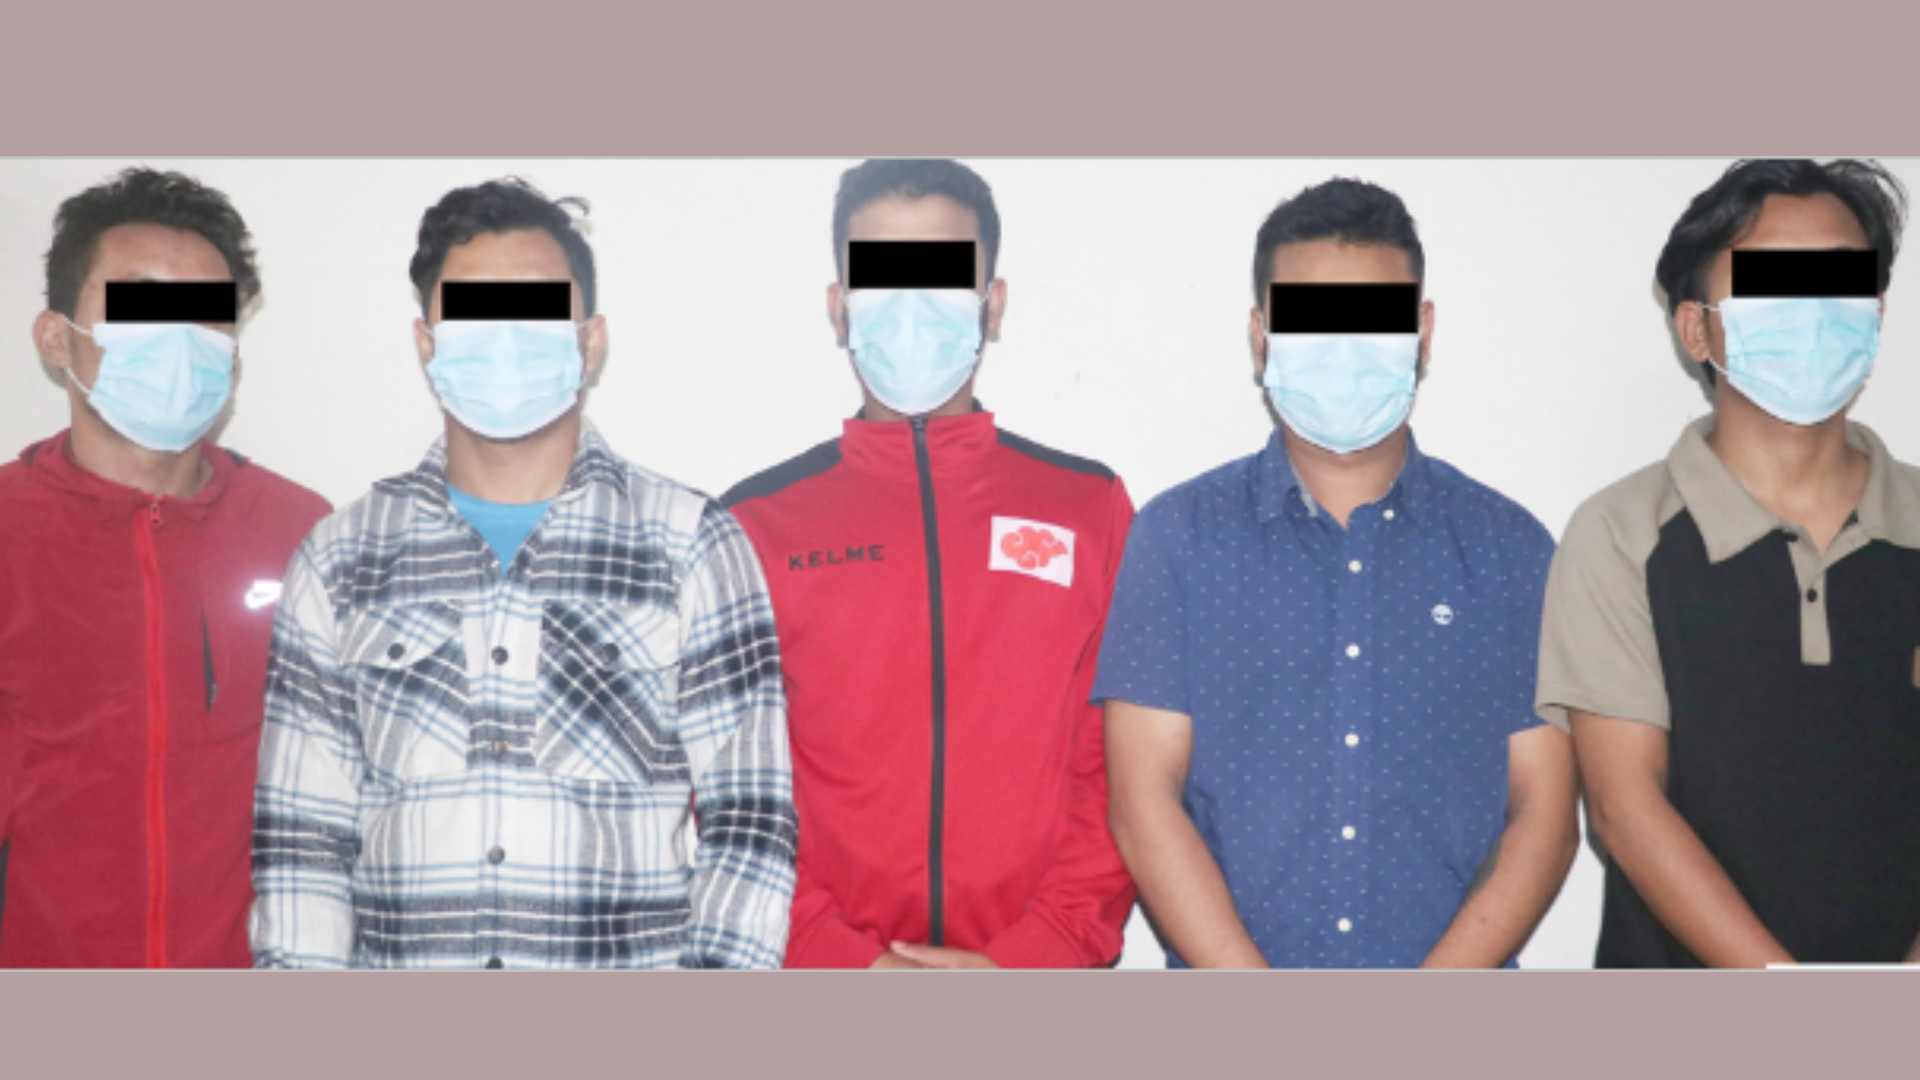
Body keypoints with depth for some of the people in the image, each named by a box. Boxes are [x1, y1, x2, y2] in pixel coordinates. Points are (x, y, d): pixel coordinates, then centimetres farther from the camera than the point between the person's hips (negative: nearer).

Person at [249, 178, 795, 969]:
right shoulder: (340, 559, 6)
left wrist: (718, 963, -11)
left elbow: (748, 816, -3)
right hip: (402, 957, 2)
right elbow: (300, 834, 7)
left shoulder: (691, 545, -1)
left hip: (639, 955, -1)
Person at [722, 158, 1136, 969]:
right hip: (822, 990, 0)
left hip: (1037, 967, 1)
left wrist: (1032, 958, -10)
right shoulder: (754, 523, 0)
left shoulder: (1090, 506, 1)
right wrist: (842, 962, -11)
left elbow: (1125, 772, -1)